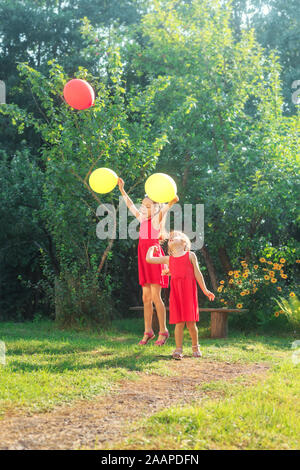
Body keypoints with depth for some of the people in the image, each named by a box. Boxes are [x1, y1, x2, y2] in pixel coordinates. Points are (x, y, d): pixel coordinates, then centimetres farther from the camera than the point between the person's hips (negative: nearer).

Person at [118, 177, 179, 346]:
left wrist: (171, 203, -44)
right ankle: (148, 331, 14)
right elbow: (130, 205, 26)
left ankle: (163, 331, 0)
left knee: (156, 297, -8)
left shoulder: (157, 219, -4)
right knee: (146, 298, 8)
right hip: (144, 259, 7)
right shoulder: (143, 219, 14)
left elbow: (163, 209, -25)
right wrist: (122, 190, 26)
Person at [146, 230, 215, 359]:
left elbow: (197, 274, 10)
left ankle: (195, 347, 20)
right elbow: (149, 259, 13)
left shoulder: (190, 255, 9)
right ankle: (178, 350, 6)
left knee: (190, 322, 1)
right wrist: (151, 248, 30)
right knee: (179, 322, -1)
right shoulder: (168, 259, 15)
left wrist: (205, 290, 9)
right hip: (176, 291, 2)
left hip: (189, 291, -2)